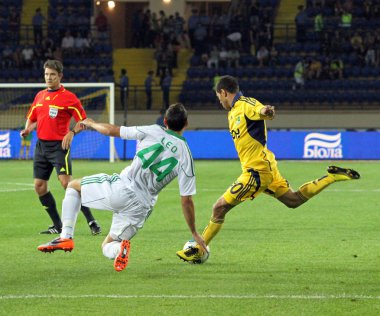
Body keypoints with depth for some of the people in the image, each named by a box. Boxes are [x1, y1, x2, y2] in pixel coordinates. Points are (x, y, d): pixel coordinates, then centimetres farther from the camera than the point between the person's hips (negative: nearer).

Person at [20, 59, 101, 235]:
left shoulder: (68, 97, -6)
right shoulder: (40, 96, 13)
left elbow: (83, 121, -7)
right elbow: (32, 118, 23)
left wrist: (72, 133, -23)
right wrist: (27, 129, 3)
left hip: (59, 146, -7)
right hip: (41, 145, 7)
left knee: (66, 182, -19)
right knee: (39, 186, 3)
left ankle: (91, 221, -15)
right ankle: (58, 226, 12)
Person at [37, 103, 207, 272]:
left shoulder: (153, 131, 1)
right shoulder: (185, 155, 4)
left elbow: (111, 131, 9)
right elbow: (186, 200, 3)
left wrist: (90, 123, 30)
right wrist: (194, 233, 12)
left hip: (122, 188, -2)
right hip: (141, 206, 2)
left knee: (73, 186, 23)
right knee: (107, 247, 21)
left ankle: (66, 236, 6)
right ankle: (119, 248, -17)